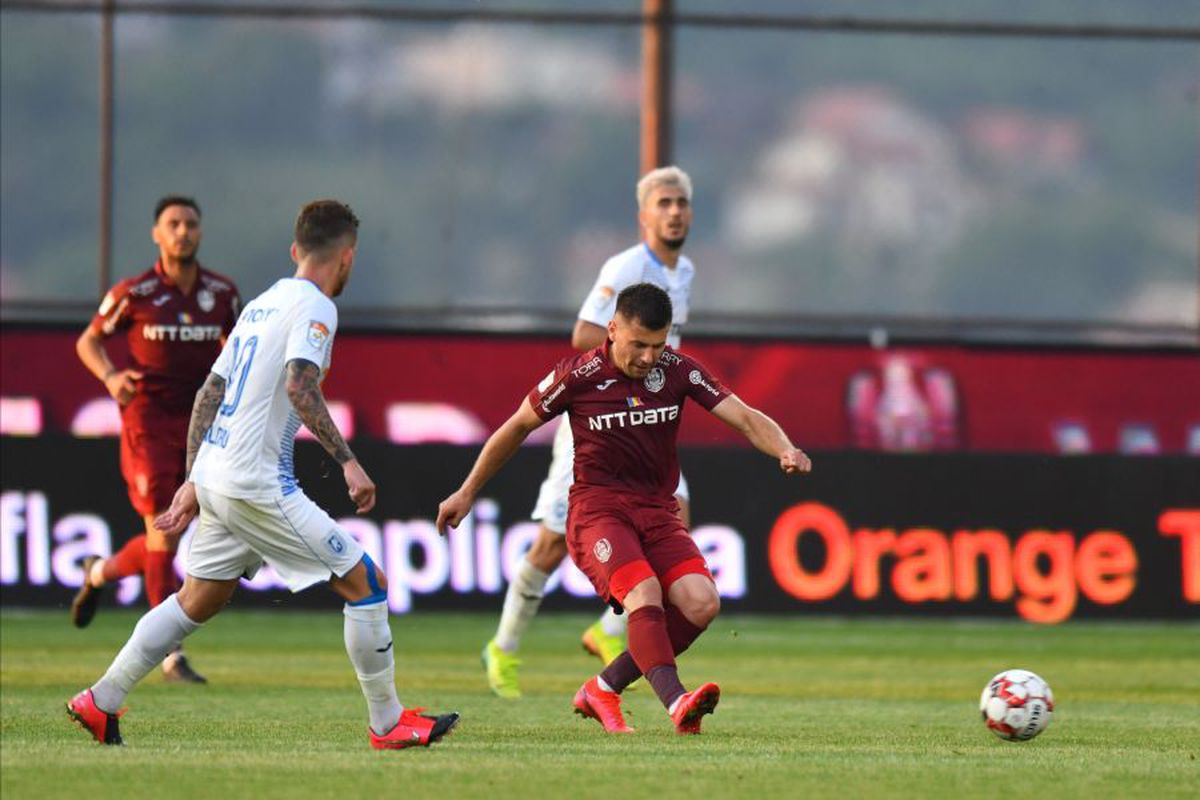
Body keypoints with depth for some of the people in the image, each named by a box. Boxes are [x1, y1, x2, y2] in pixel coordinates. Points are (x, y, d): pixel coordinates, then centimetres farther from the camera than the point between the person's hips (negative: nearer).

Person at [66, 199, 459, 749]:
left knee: (197, 602, 21)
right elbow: (300, 387, -24)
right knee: (365, 582, -2)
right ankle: (387, 723, 1)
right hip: (259, 486, -9)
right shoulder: (314, 307, -8)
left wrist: (194, 481, 22)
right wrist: (347, 461, -24)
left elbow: (209, 392, 19)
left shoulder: (261, 304, 18)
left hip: (215, 478, 9)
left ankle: (100, 702, 22)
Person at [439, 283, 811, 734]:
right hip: (597, 507, -4)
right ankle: (676, 702, -45)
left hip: (657, 510, 4)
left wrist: (784, 449, -29)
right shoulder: (579, 376, -7)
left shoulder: (677, 370, -1)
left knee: (701, 603, -19)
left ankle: (603, 690, -4)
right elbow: (517, 428, 7)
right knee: (644, 592, -32)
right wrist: (467, 493, 13)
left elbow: (744, 417, -7)